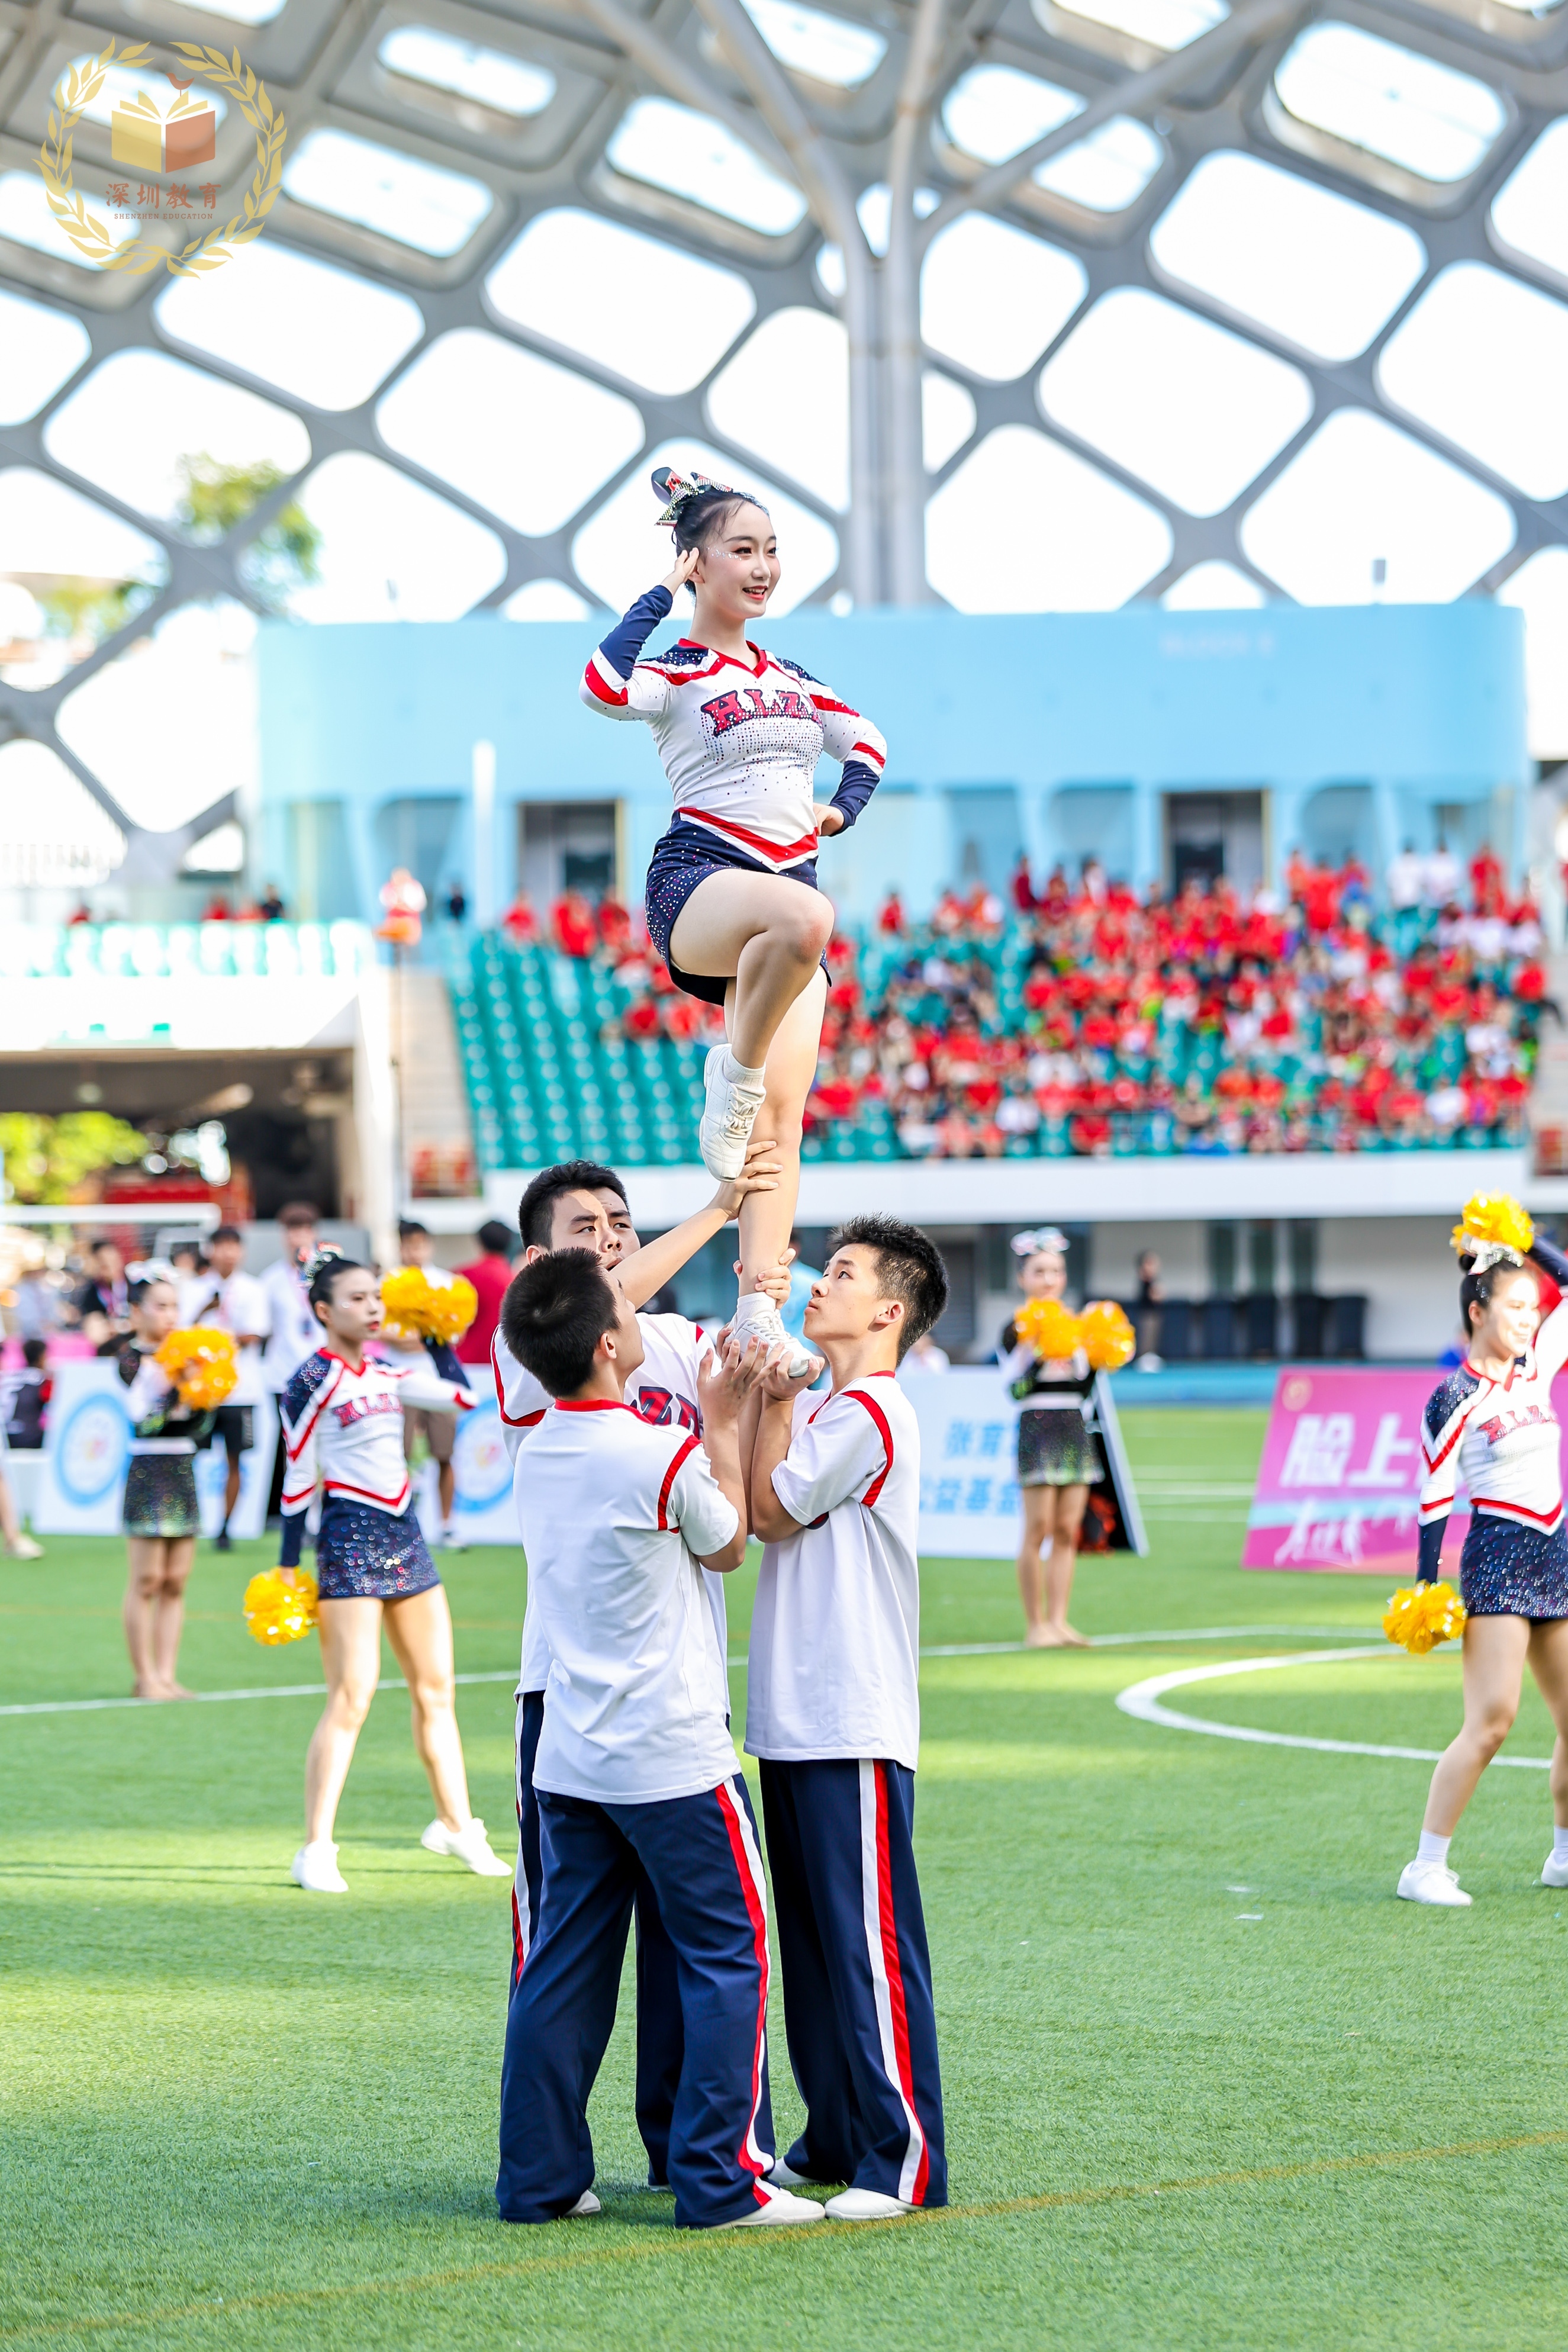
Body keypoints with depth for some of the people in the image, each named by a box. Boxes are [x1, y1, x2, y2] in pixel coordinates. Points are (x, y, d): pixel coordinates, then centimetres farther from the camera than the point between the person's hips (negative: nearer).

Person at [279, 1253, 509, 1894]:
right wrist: (288, 1565, -8)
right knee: (351, 1696, -12)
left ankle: (456, 1824, 25)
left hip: (402, 1531, 8)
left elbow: (460, 1393, 18)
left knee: (437, 1688, 13)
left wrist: (435, 1334, 11)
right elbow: (298, 1480, -8)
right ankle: (316, 1850, -10)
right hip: (349, 1535, -8)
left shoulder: (384, 1373, 12)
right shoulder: (313, 1381, -8)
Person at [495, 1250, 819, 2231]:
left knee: (566, 1961, 10)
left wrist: (713, 1412, 22)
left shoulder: (542, 1449, 4)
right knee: (728, 1956, 3)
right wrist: (725, 1418, 7)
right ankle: (720, 2178, 2)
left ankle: (539, 2176, 11)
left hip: (570, 1761, 7)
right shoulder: (663, 1456, -18)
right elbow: (727, 1544, 2)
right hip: (672, 1759, -7)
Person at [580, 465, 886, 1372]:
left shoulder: (789, 676, 19)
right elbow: (605, 685, -24)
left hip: (791, 882, 6)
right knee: (802, 917, -41)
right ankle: (733, 1074, -18)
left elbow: (869, 740, 36)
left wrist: (840, 811, 18)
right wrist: (665, 592, -13)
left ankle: (760, 1314, -9)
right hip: (698, 880, -6)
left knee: (784, 1110, -7)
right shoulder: (677, 669, 0)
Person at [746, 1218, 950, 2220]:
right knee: (814, 1944, 14)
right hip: (797, 1723, 10)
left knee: (871, 1946, -8)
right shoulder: (827, 1410, 18)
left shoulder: (869, 1412, -12)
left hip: (853, 1732, -10)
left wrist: (775, 1402, -1)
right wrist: (772, 1399, 7)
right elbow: (767, 1510, 15)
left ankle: (904, 2159, -5)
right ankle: (835, 2140, 22)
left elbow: (767, 1507, -9)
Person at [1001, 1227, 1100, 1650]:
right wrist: (1035, 1355, -22)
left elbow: (1083, 1390, 15)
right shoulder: (1018, 1331, -2)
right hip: (1037, 1428, -5)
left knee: (1067, 1530, 3)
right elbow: (1016, 1389, -11)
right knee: (1038, 1529, -6)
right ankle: (1036, 1624, -2)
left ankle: (1059, 1620, 5)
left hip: (1075, 1427, 5)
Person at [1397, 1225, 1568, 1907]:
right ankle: (1426, 1867, -11)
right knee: (1492, 1718, -15)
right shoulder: (1454, 1401, -9)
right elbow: (1434, 1499, -8)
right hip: (1497, 1559, -7)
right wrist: (1428, 1584, -11)